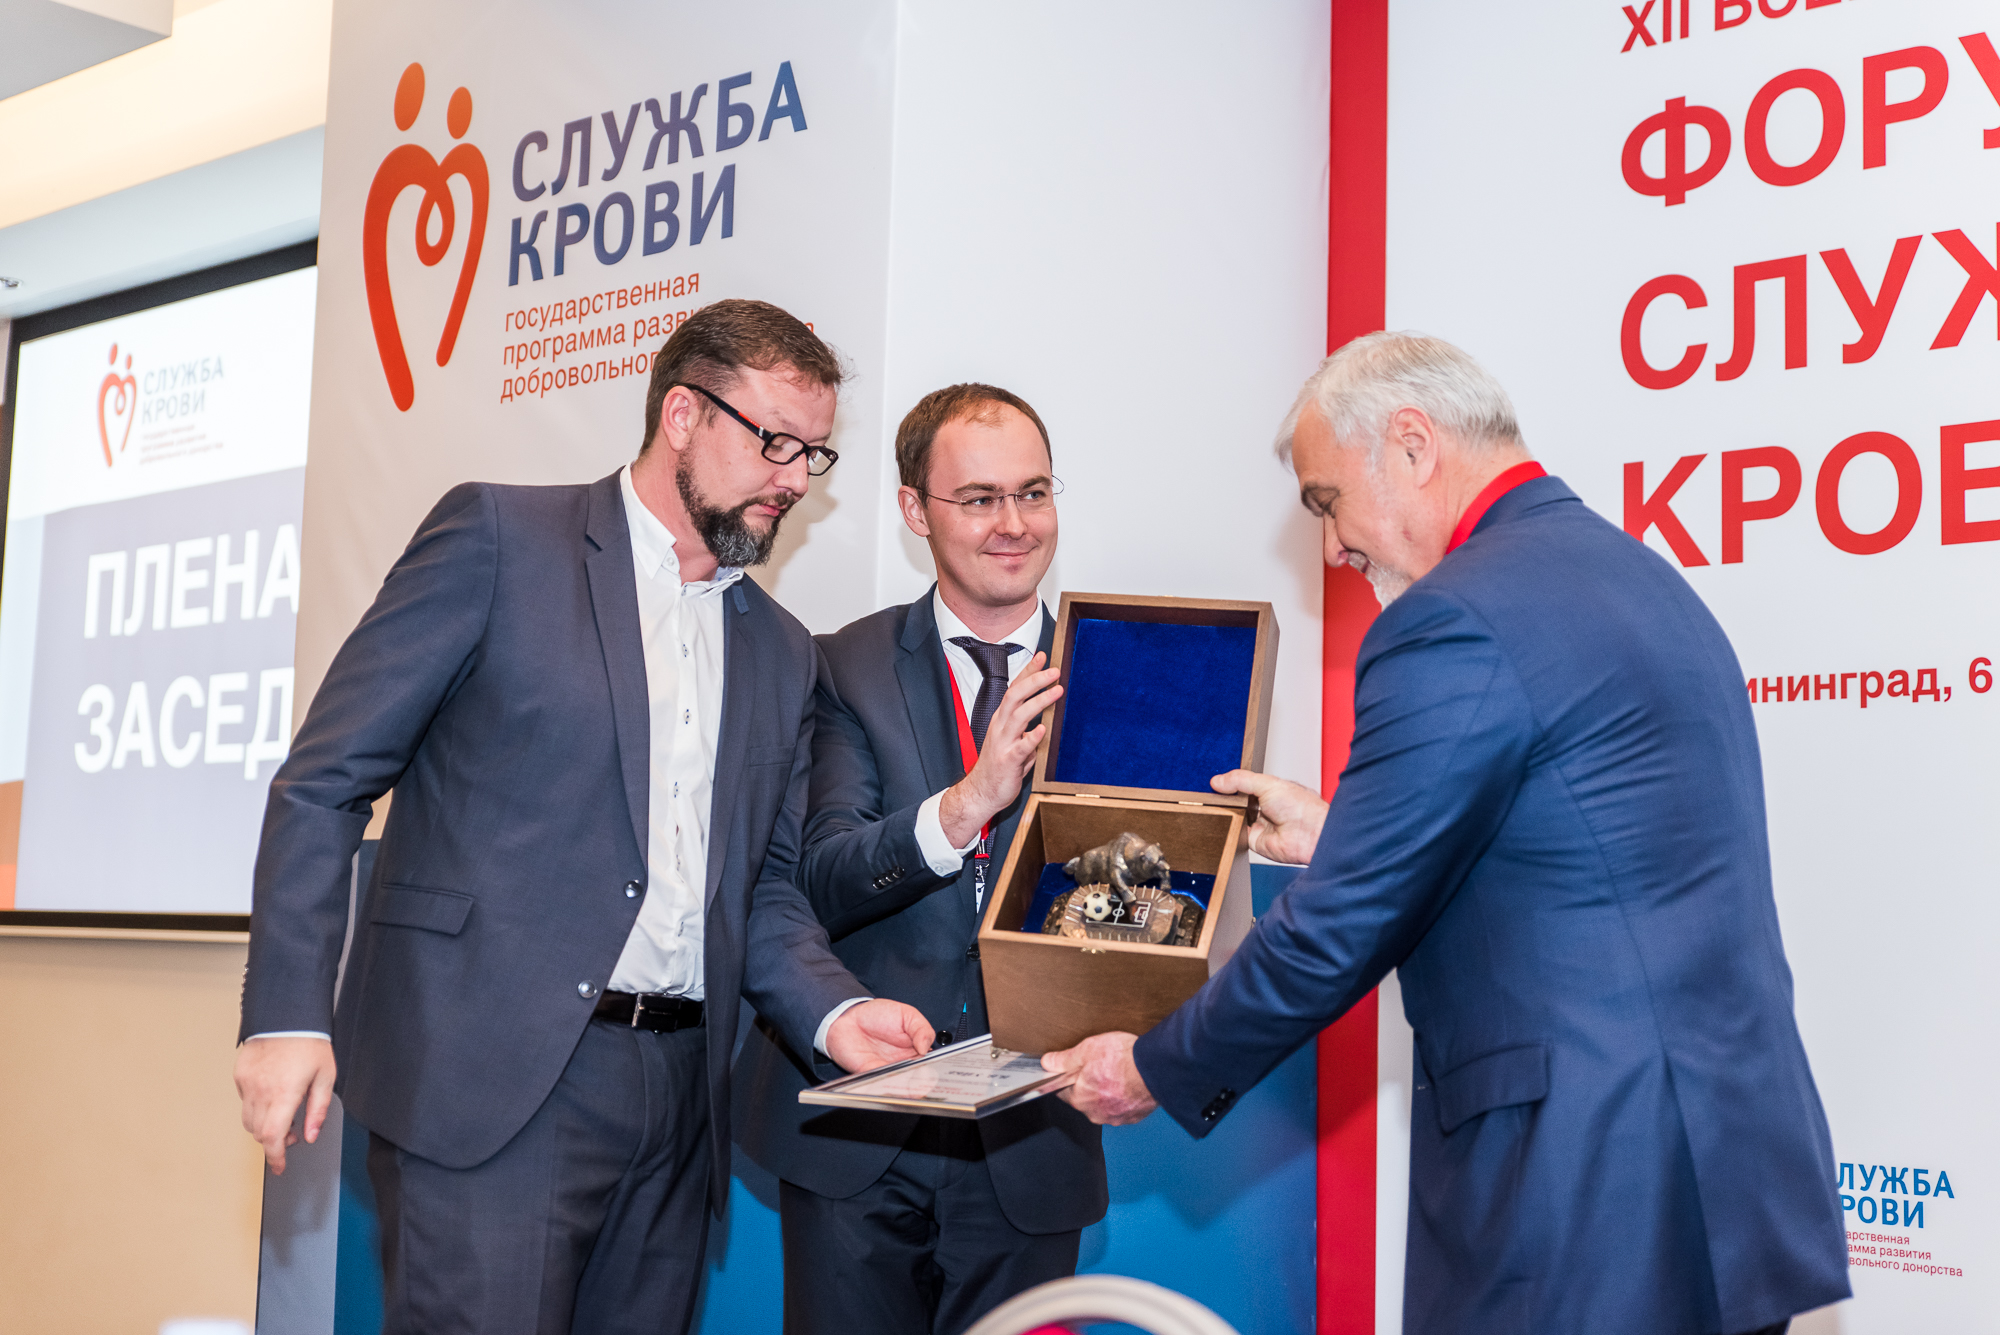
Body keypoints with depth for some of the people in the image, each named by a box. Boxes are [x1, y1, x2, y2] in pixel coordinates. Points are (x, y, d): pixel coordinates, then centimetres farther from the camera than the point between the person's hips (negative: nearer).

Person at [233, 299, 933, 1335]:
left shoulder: (781, 653, 18)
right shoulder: (499, 538, 0)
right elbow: (323, 782, -3)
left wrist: (831, 1013, 0)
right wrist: (288, 1011, -10)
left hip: (675, 1095, 6)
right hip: (491, 1074, -5)